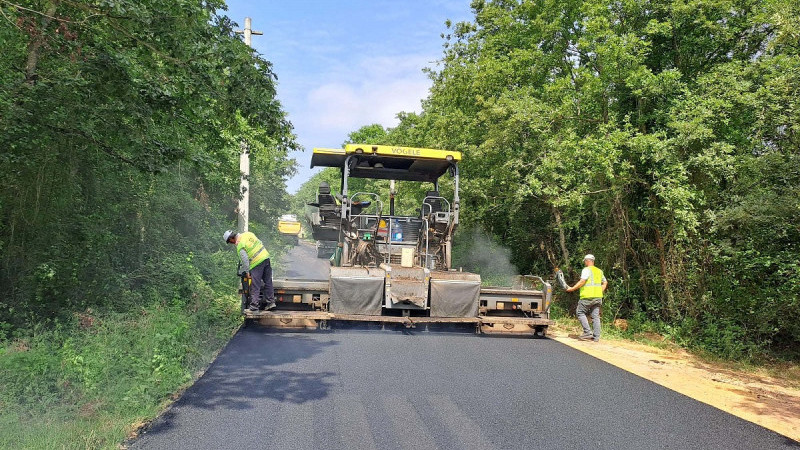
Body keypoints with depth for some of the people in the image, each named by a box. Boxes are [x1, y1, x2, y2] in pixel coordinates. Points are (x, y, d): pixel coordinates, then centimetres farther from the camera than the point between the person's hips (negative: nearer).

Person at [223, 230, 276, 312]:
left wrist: (247, 272, -5)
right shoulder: (247, 234, 9)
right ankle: (271, 302, 15)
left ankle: (254, 306, 4)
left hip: (257, 263, -8)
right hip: (266, 257, 8)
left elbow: (245, 260, -14)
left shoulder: (240, 246, -12)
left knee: (255, 286, 1)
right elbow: (260, 242, 17)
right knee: (268, 282, 12)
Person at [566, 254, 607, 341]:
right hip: (598, 297, 7)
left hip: (588, 296, -7)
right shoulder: (599, 271, 17)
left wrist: (572, 288, -11)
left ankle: (588, 332, -6)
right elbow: (605, 283, 23)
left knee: (580, 312, 3)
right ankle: (596, 336, 6)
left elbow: (582, 281, -17)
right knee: (595, 316, 7)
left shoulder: (587, 270, -7)